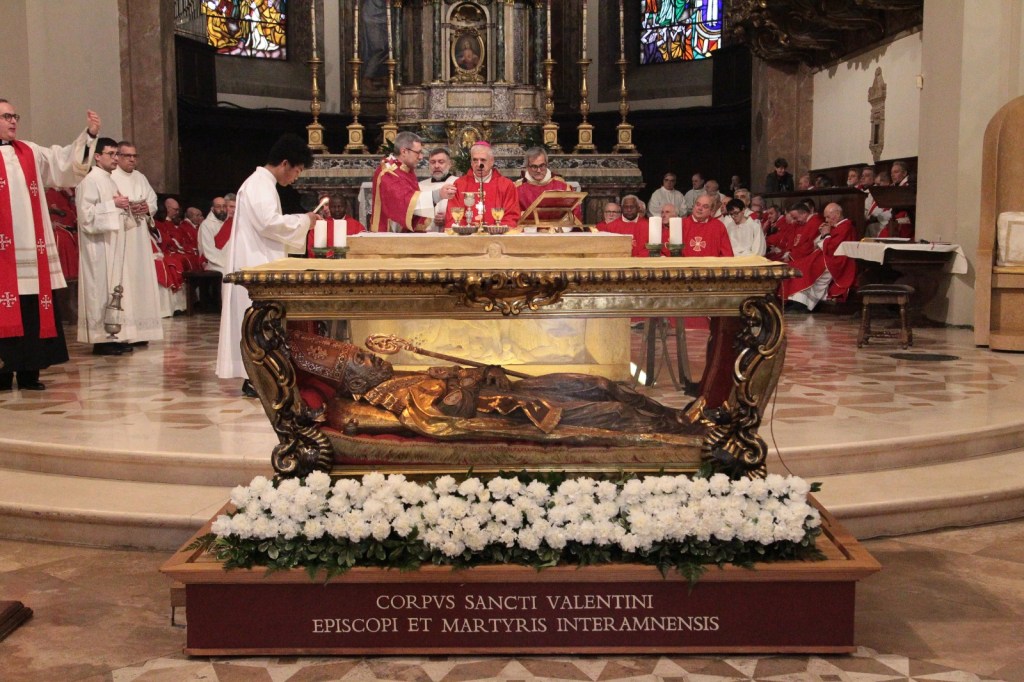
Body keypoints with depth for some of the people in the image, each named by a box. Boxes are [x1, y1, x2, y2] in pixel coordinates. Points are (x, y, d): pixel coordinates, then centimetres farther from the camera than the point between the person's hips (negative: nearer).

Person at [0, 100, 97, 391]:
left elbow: (65, 162, 9)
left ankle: (29, 371, 15)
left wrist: (89, 135, -2)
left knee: (32, 311, 7)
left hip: (31, 249, 5)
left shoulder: (31, 153, 15)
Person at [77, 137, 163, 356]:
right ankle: (102, 339, -7)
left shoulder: (110, 181, 19)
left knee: (116, 287, 8)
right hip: (100, 246, -9)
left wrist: (131, 210, 7)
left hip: (114, 245, 10)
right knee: (102, 288, -9)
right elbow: (86, 214, -19)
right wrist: (113, 205, -19)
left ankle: (115, 335, 12)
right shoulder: (90, 181, -10)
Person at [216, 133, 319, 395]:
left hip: (258, 263, 11)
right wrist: (303, 220, -14)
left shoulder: (262, 183, 18)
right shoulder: (260, 184, -15)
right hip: (256, 265, -11)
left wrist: (300, 223, 13)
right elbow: (270, 222, -26)